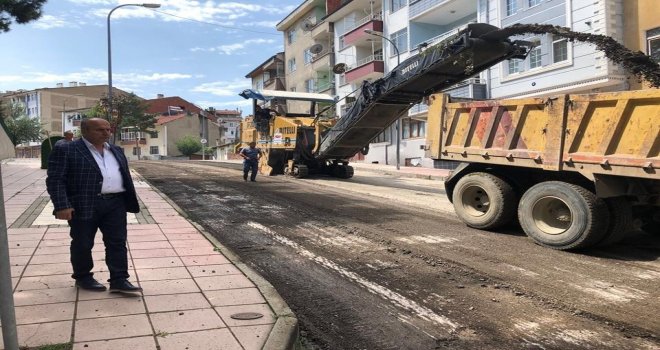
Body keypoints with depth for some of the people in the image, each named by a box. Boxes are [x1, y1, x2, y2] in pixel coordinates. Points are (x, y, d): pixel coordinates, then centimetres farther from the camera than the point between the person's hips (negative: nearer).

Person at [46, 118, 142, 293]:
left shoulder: (116, 151, 14)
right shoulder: (65, 151, -5)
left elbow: (125, 176, 19)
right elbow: (55, 180, -10)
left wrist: (130, 201, 13)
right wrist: (62, 206, -18)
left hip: (115, 204, 5)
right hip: (83, 206, -4)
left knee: (117, 243, 2)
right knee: (82, 244, 8)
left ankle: (119, 280, 6)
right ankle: (83, 277, 25)